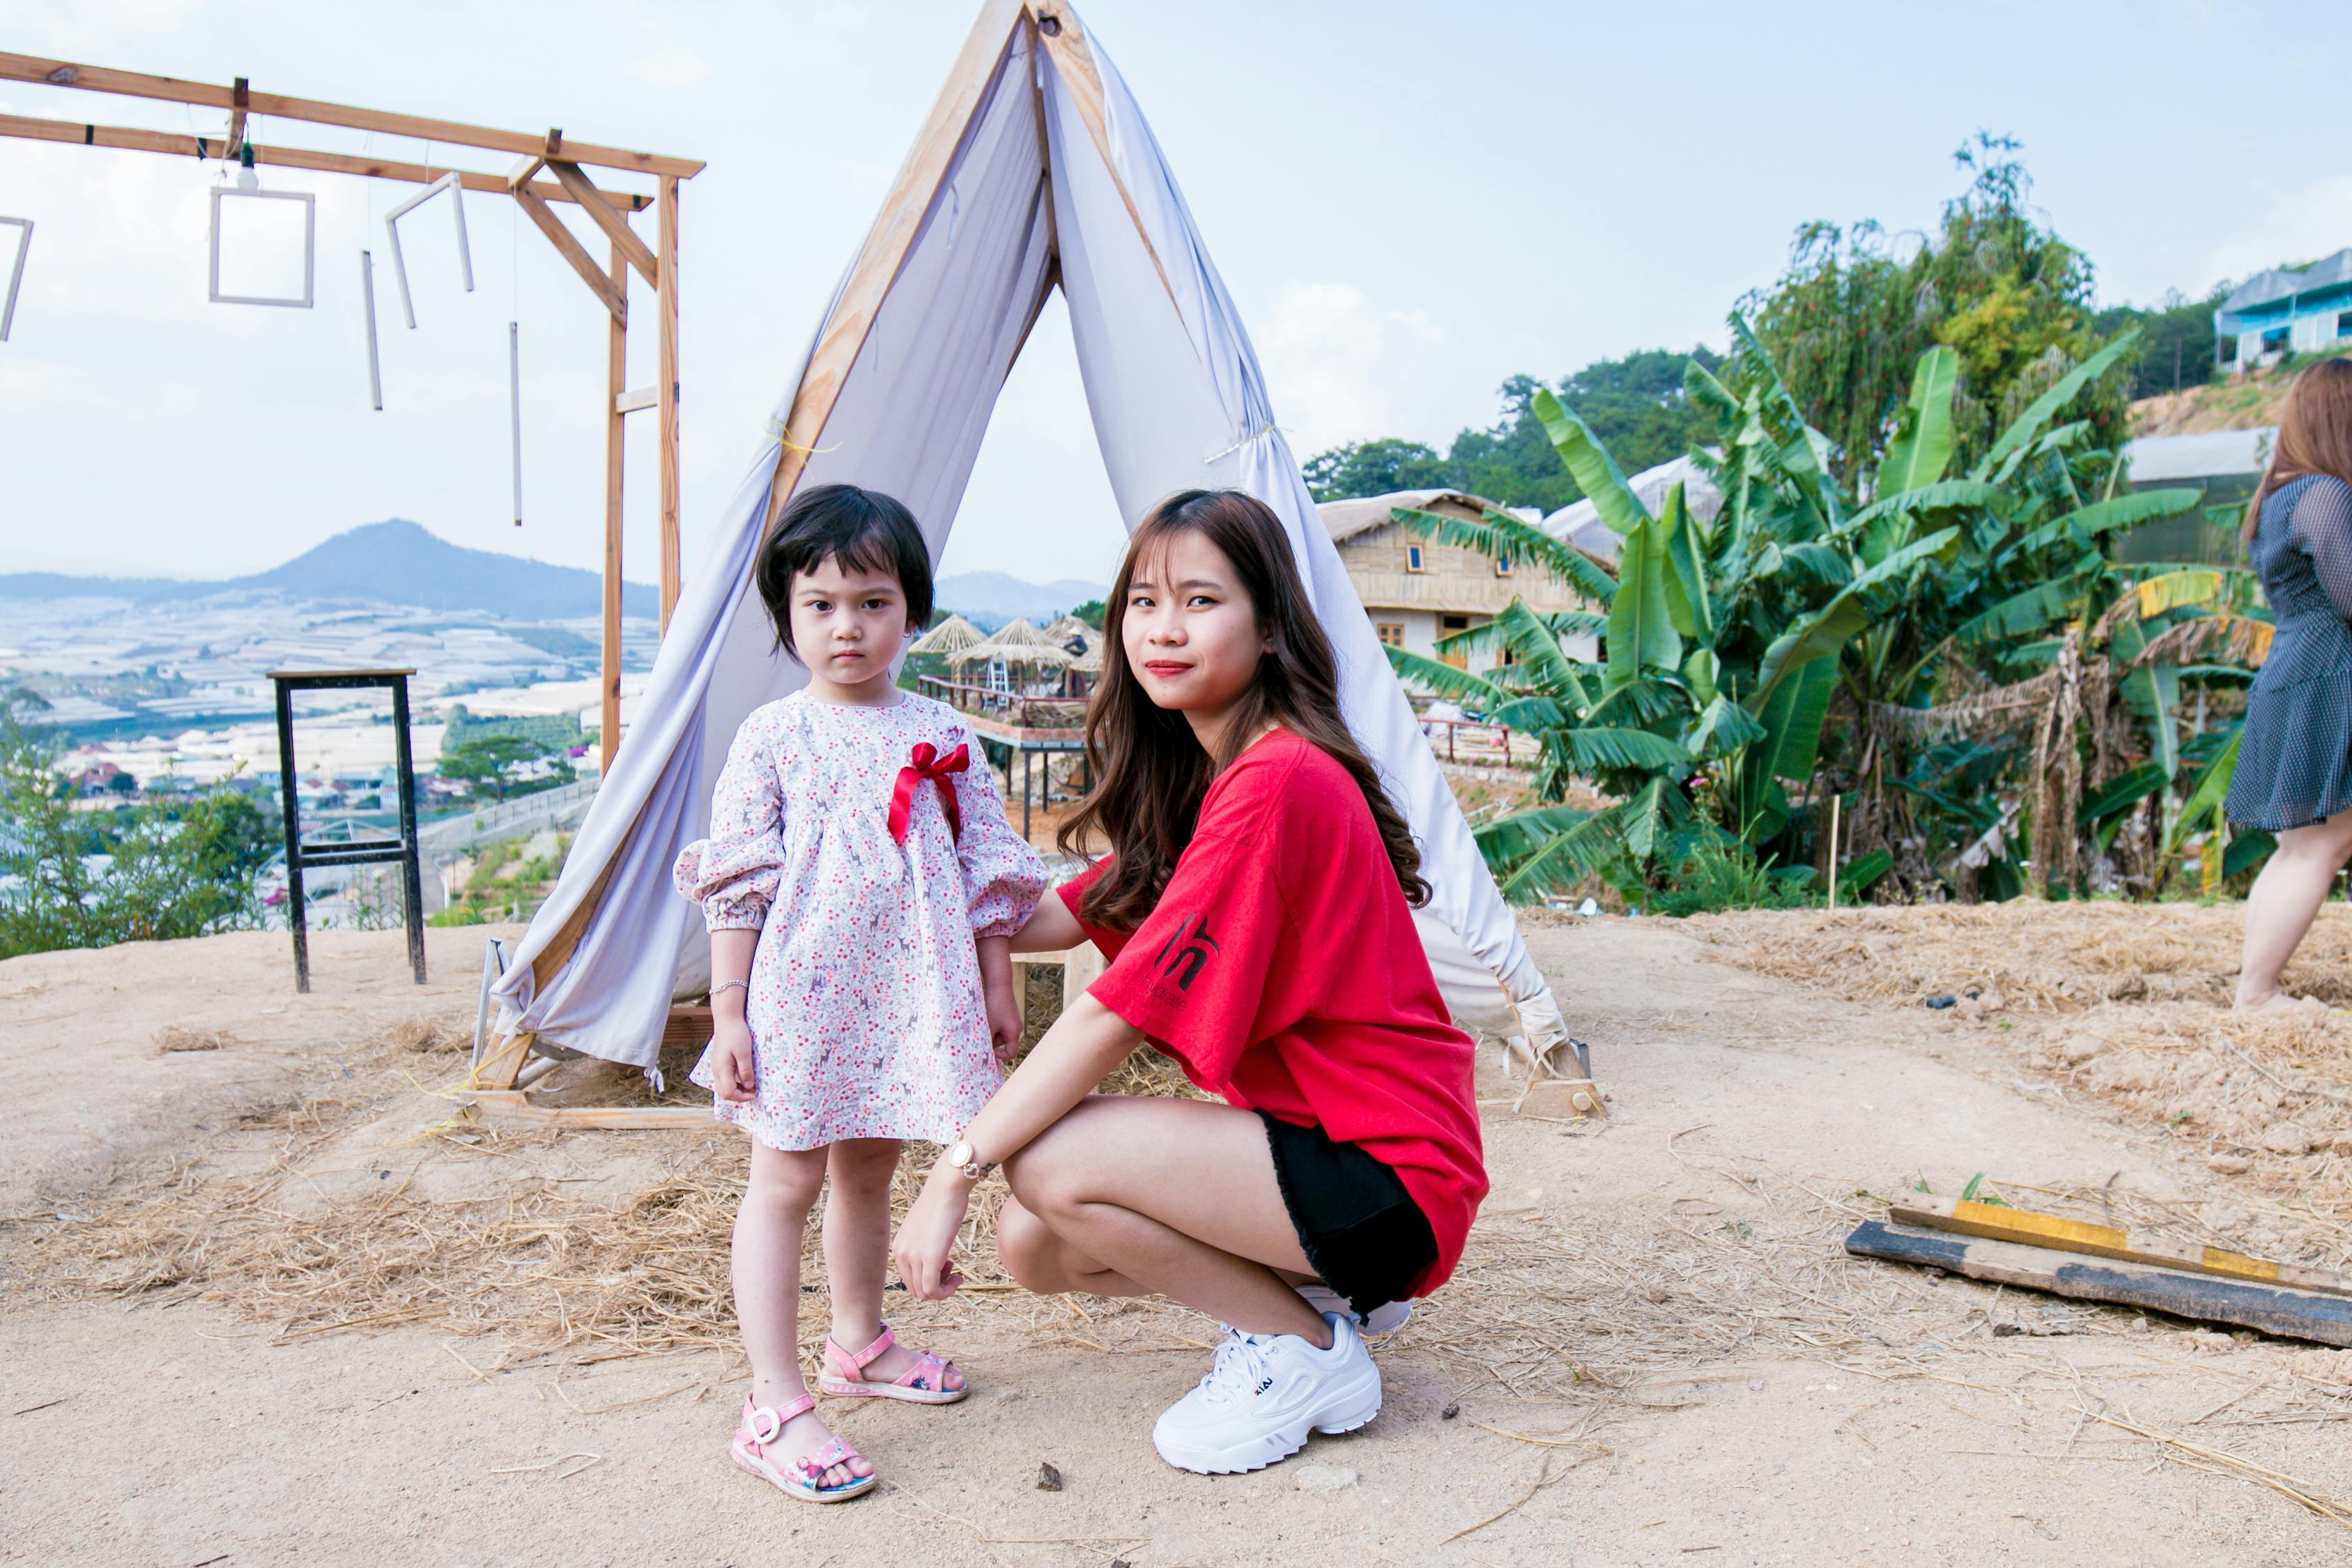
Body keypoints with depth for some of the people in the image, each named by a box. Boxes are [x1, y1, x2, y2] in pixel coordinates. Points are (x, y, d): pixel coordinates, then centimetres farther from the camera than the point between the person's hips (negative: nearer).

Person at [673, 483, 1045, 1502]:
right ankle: (774, 1408, 4)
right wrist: (728, 1014, -7)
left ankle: (858, 1343, 38)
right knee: (784, 1185, 0)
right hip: (800, 996, -4)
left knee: (869, 1171, 19)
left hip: (910, 996, 4)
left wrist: (996, 986, 11)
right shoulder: (772, 738, -3)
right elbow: (737, 885, -4)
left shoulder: (940, 737, 6)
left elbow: (986, 870, 11)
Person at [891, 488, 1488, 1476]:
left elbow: (1117, 1016, -25)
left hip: (1385, 1174, -9)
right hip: (1308, 1134, 9)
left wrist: (956, 1169, -20)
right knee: (1032, 1245, 1)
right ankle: (1312, 1288, 14)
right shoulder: (1196, 779, 9)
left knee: (1049, 1160, -22)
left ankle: (1307, 1353, -1)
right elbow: (1068, 917, 9)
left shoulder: (1276, 783, -23)